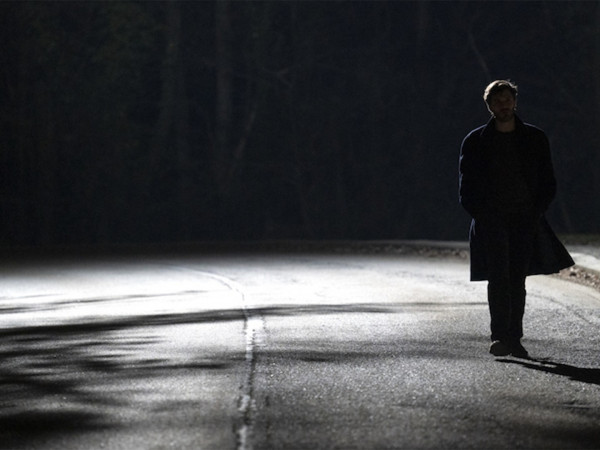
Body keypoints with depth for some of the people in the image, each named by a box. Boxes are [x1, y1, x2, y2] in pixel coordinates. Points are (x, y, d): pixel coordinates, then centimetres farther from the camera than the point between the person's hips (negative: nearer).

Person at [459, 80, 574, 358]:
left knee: (517, 280, 1)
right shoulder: (476, 141, 8)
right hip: (491, 218, -1)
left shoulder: (535, 139, 10)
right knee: (498, 278, -13)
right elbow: (466, 187, 8)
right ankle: (500, 337, -17)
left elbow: (548, 183, 12)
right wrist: (480, 215, -6)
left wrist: (536, 212, -2)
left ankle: (514, 339, 5)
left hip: (525, 220, 1)